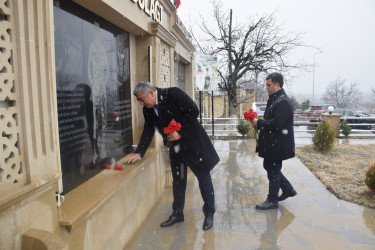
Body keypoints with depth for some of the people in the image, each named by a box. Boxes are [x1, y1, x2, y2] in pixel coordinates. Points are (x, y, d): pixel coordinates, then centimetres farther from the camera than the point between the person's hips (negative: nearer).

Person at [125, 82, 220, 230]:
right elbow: (148, 131, 6)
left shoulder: (173, 94, -18)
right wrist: (138, 153, -3)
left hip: (193, 142, -6)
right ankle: (177, 214, 31)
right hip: (175, 147, 6)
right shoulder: (148, 110, 2)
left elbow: (193, 110, -21)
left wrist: (180, 132, -22)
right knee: (178, 180, 14)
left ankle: (209, 215, 21)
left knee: (204, 178, 5)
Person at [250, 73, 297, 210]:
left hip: (277, 145, -10)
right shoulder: (274, 99, 12)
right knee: (269, 166, 20)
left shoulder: (283, 102, -20)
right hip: (271, 143, 10)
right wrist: (259, 122, 1)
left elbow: (276, 123, -28)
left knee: (273, 170, 2)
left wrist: (259, 123, -18)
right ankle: (288, 190, 35)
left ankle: (272, 201, 19)